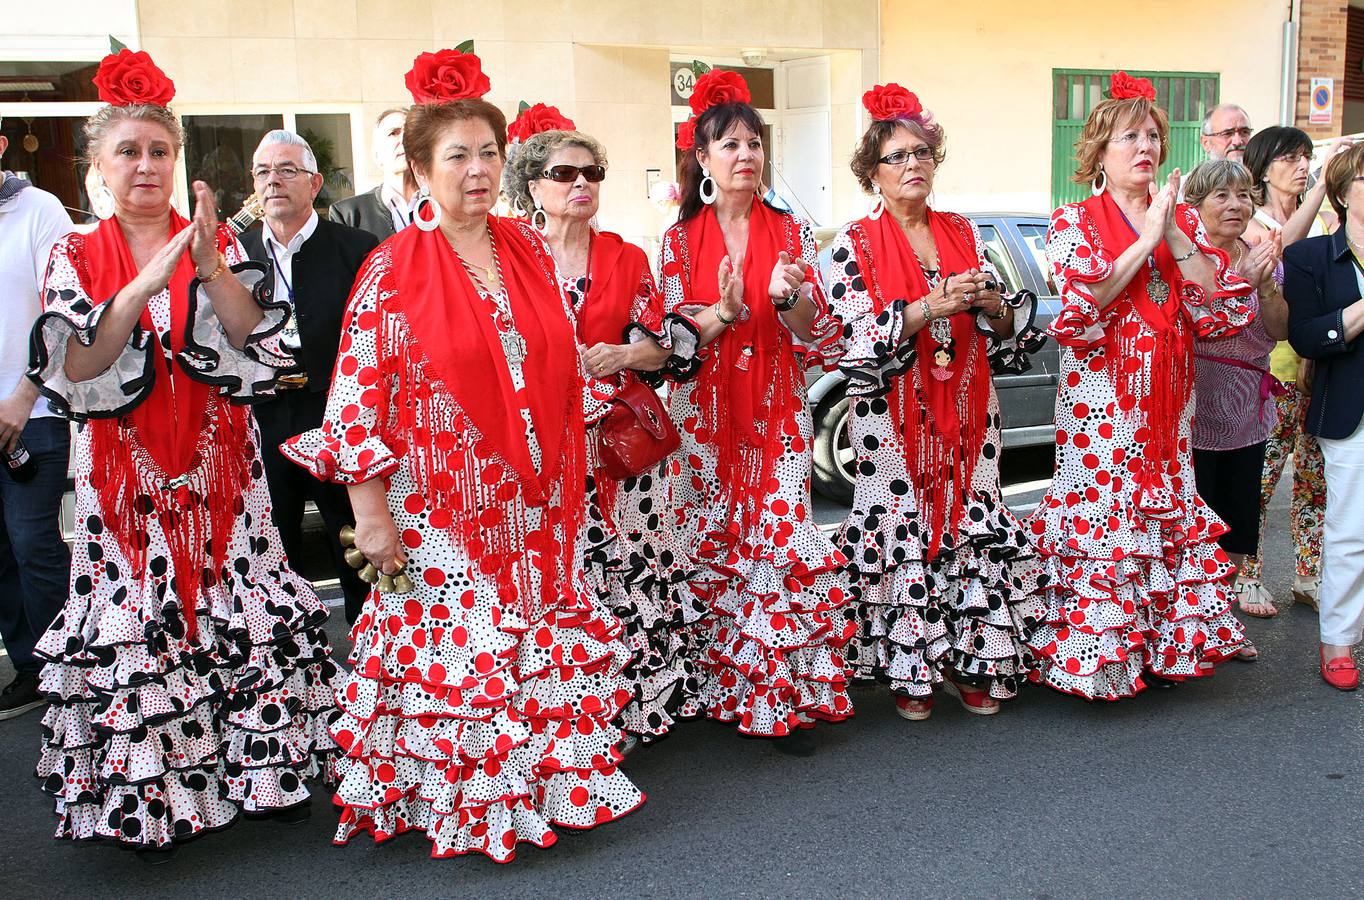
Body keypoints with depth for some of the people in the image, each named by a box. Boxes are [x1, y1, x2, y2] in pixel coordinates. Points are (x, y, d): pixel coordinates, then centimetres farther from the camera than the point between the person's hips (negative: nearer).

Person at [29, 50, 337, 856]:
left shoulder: (216, 242, 6)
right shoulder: (76, 258, 4)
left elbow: (253, 336, -5)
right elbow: (75, 366, -9)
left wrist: (211, 268, -21)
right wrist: (145, 285, -20)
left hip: (218, 462, 1)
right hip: (126, 468, 0)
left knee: (241, 606, 2)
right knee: (138, 617, 1)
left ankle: (262, 770, 17)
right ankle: (154, 793, 16)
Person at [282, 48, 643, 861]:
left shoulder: (529, 247, 6)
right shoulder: (394, 270, -9)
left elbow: (565, 365, 13)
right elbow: (358, 399, -9)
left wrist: (573, 478, 13)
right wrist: (371, 514, -11)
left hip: (537, 503, 5)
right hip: (445, 509, -5)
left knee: (546, 650, 13)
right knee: (456, 651, 4)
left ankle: (550, 783, 32)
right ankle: (460, 809, 24)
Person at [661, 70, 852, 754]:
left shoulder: (792, 233, 7)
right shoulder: (681, 240, 6)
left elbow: (824, 338, 3)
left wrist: (790, 298, -17)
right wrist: (722, 314, -18)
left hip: (778, 416, 0)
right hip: (705, 418, 0)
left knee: (783, 543, -7)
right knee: (711, 546, 1)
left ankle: (787, 696, 3)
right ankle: (721, 686, 16)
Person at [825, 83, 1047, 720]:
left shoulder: (963, 234, 12)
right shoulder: (856, 244, -1)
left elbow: (1008, 333, 11)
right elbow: (856, 340, -12)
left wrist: (990, 303, -11)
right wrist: (929, 309, -22)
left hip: (966, 415, 4)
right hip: (893, 420, -4)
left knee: (975, 527, 4)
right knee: (901, 532, -1)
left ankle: (968, 662, 17)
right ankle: (909, 673, 14)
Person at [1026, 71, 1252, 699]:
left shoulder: (1183, 221, 13)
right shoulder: (1073, 224, 0)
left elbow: (1223, 305, 1)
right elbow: (1084, 304, -17)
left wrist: (1175, 236, -8)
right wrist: (1146, 238, -12)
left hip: (1166, 399, 5)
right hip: (1100, 399, -5)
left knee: (1166, 505, 8)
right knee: (1102, 511, -5)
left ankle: (1163, 642, 20)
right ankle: (1094, 654, 7)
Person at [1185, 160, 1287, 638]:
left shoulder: (1261, 257, 10)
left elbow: (1279, 331, 2)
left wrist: (1267, 285, -14)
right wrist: (1241, 281, -26)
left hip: (1248, 412, 6)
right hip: (1196, 412, -6)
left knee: (1238, 524, 14)